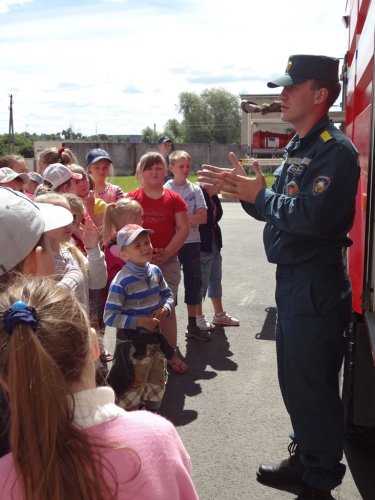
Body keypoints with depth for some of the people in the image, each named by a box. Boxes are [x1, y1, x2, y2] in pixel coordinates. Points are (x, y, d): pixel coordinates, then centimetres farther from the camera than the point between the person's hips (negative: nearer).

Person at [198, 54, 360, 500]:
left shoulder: (335, 150, -16)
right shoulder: (296, 149, 14)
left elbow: (311, 216, -27)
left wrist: (259, 195, -17)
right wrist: (245, 190, 1)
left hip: (316, 286, -10)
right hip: (290, 280, 10)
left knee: (313, 385, 2)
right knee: (294, 379, 20)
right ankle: (304, 458, 38)